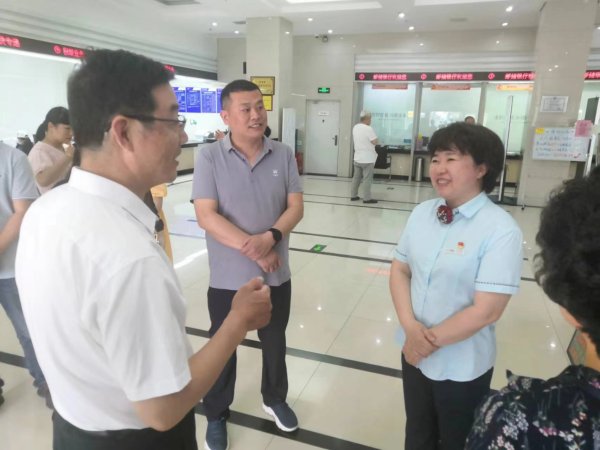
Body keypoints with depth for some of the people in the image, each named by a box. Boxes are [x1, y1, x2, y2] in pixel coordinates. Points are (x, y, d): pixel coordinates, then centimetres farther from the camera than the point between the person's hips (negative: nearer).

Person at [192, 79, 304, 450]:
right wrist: (253, 249, -21)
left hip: (276, 275, 3)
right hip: (229, 278, -2)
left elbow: (296, 207, -4)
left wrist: (270, 238, -23)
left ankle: (275, 399, 48)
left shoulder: (283, 155, -2)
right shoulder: (210, 157, -10)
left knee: (276, 343, 22)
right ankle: (217, 415, 39)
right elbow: (207, 217, -16)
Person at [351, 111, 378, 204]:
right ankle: (366, 198, 0)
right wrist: (375, 140, 3)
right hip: (367, 159, -8)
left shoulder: (355, 127, 7)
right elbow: (376, 142, -17)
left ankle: (353, 195, 19)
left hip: (357, 158, 8)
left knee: (356, 177, 14)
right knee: (367, 179, -2)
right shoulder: (368, 129, -18)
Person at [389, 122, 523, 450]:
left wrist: (431, 340, -14)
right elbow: (399, 269, 0)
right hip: (414, 352, 5)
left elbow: (486, 310, -23)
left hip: (462, 367, -4)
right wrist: (411, 328, -15)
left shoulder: (501, 230, -21)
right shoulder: (422, 212, -4)